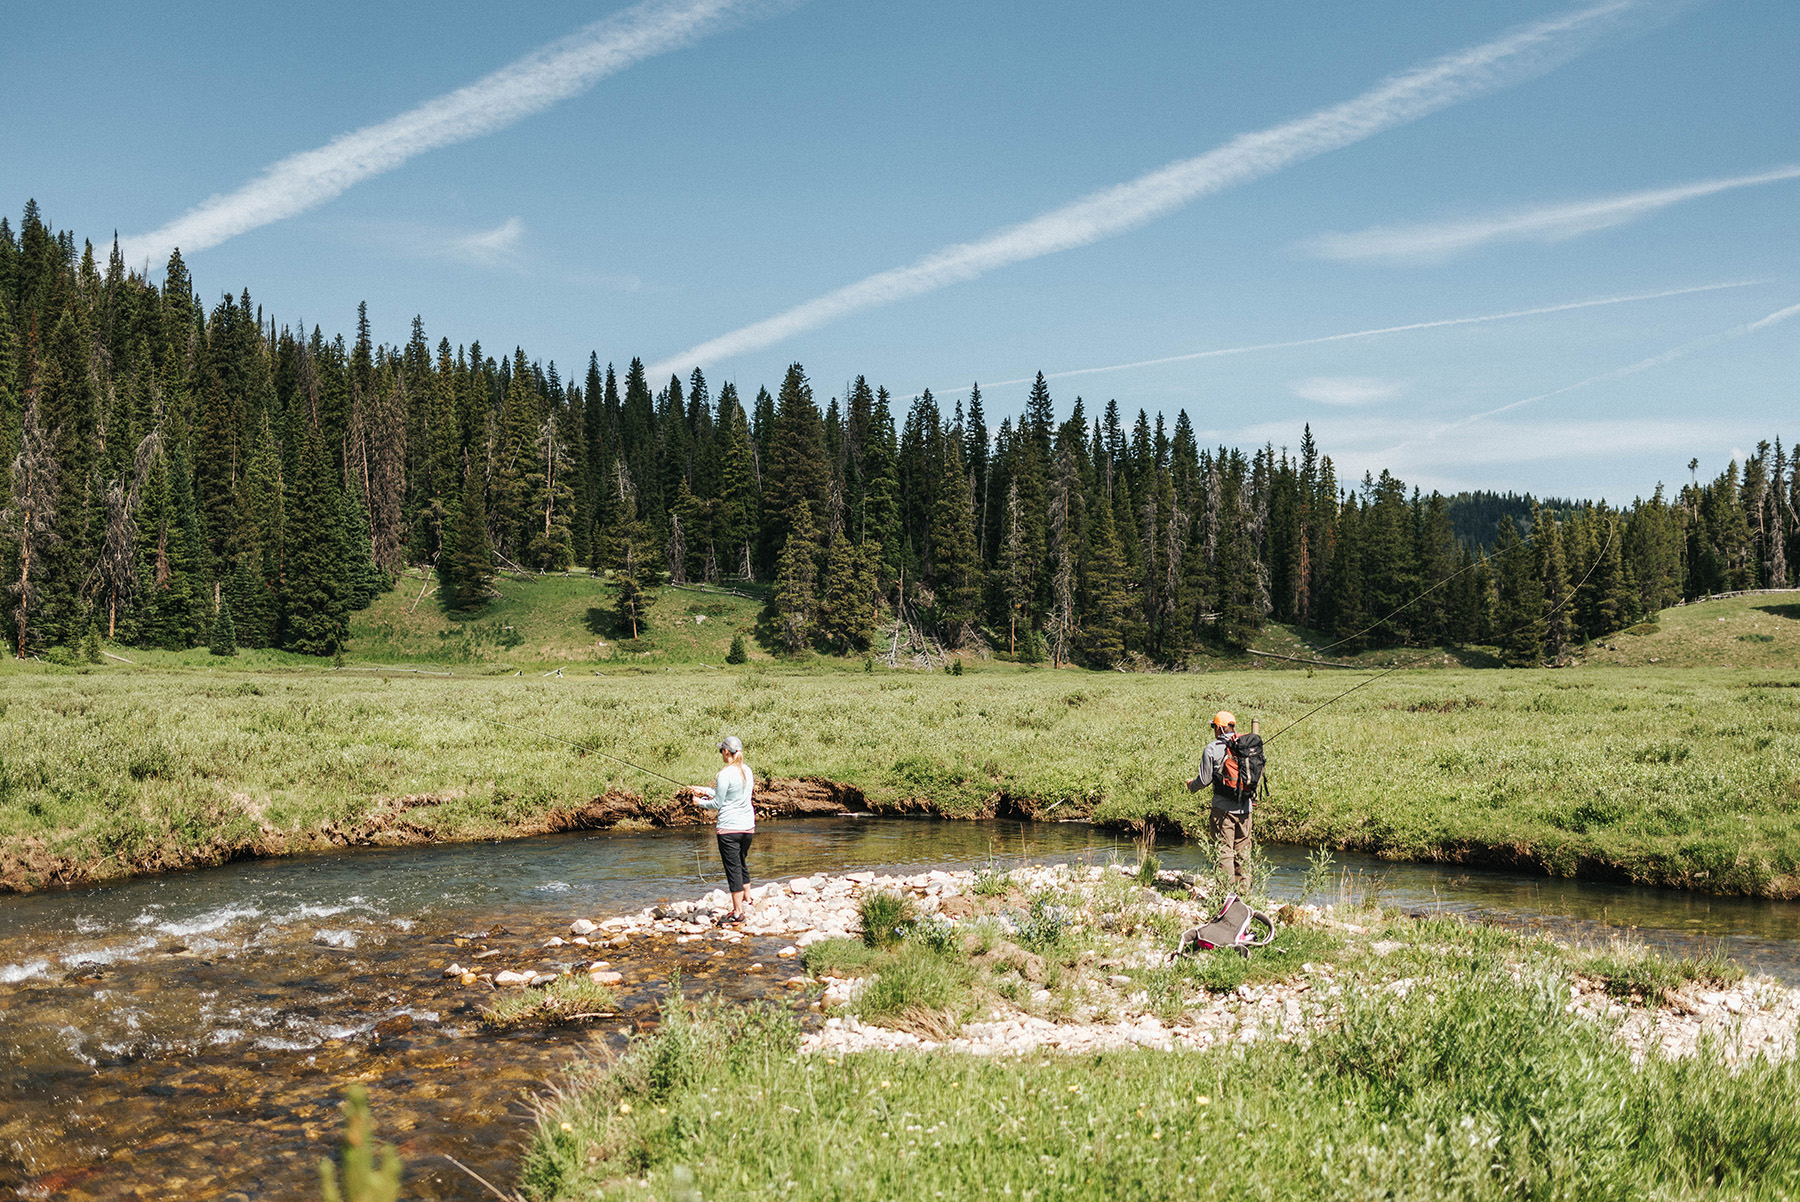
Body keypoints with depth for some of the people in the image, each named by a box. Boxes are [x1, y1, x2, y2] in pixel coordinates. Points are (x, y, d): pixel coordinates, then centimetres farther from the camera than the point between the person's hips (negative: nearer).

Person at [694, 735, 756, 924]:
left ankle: (738, 912, 2)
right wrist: (706, 791, 21)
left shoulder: (726, 774, -15)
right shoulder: (747, 770, 7)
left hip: (729, 827, -7)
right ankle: (747, 901, 31)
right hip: (748, 825, 8)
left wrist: (700, 802, 9)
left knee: (733, 868, -1)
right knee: (741, 864, 23)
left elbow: (717, 803, -10)